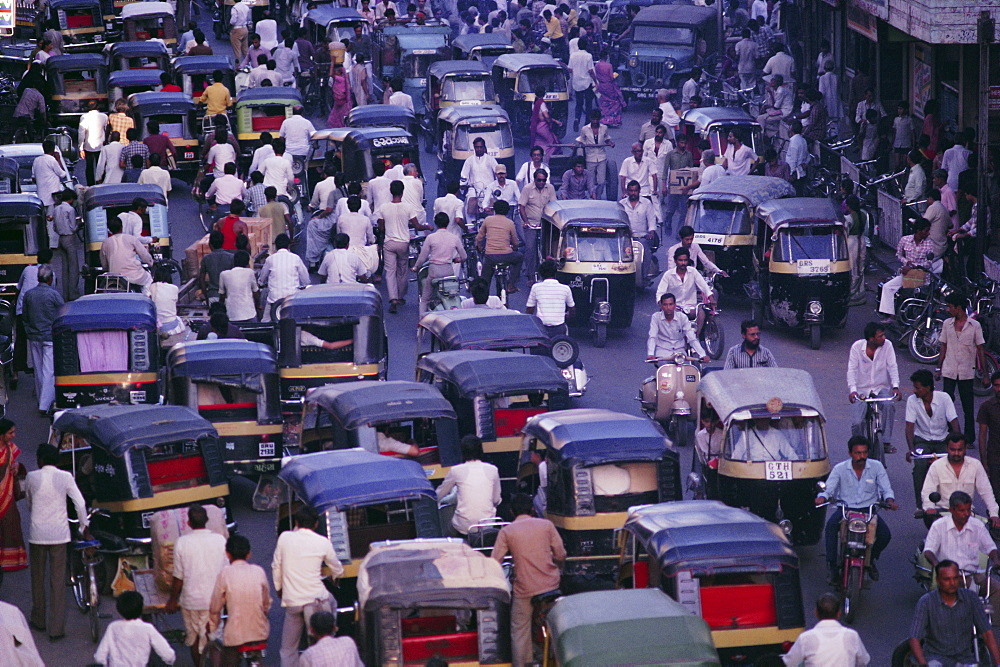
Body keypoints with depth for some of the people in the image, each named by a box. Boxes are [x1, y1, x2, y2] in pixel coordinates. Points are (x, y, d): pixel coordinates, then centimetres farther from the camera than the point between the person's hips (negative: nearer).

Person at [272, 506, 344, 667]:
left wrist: (279, 587, 28)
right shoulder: (323, 543, 0)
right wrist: (334, 576, 38)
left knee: (288, 647, 8)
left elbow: (276, 567, 10)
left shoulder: (285, 538, 2)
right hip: (316, 600, -1)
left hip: (291, 600, 1)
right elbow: (337, 569, 15)